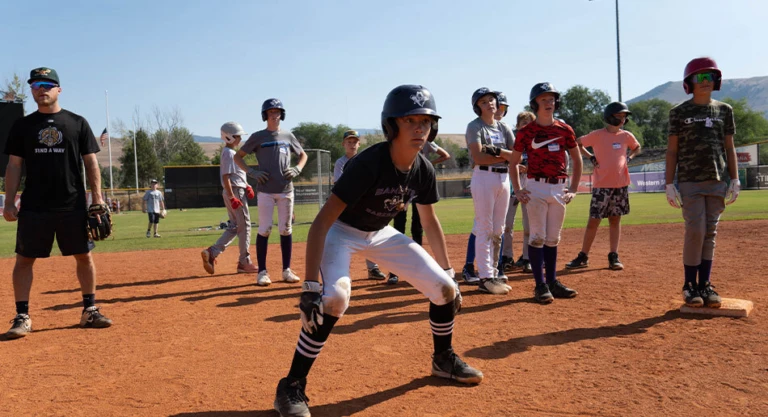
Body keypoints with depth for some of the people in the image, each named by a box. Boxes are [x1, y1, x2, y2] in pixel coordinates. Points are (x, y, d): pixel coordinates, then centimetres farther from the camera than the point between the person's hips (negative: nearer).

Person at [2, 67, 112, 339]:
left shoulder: (77, 123, 6)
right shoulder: (22, 125, 8)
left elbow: (91, 163, 5)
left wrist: (97, 198, -3)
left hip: (73, 206, 0)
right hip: (33, 207, 0)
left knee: (84, 256, 5)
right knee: (24, 260, 1)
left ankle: (90, 311, 17)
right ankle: (22, 317, 10)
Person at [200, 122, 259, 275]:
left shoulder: (230, 152, 18)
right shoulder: (229, 153, -13)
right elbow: (225, 177, -19)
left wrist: (247, 186, 9)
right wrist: (232, 197, -23)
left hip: (234, 192, 10)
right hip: (235, 192, -10)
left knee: (234, 226, 13)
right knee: (244, 225, -3)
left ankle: (211, 252, 6)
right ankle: (244, 262, 2)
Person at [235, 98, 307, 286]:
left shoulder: (288, 136, 11)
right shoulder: (258, 137, 3)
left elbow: (303, 155, 23)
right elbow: (238, 156, 7)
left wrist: (297, 169, 4)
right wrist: (252, 172, -6)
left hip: (286, 190, 3)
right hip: (265, 190, -3)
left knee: (286, 230, 5)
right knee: (264, 230, -4)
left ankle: (286, 270, 13)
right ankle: (262, 272, 4)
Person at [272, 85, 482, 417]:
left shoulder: (424, 170, -13)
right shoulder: (368, 164, -33)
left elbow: (430, 221, 5)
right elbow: (322, 222, -36)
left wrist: (448, 272, 8)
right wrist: (310, 285, -41)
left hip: (382, 234, 6)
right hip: (341, 232, -6)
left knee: (444, 288, 0)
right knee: (335, 297, -32)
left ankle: (443, 359, 26)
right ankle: (292, 386, -15)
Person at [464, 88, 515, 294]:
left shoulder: (504, 127, 14)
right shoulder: (474, 126, -3)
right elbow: (478, 157, -16)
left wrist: (497, 151, -11)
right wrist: (504, 157, -9)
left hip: (504, 178, 6)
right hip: (484, 177, -6)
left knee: (498, 230, 10)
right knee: (484, 229, -7)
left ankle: (493, 272, 20)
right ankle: (485, 278, -5)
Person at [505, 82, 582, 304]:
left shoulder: (564, 129, 6)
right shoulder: (526, 131, -1)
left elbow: (577, 159, 15)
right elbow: (513, 161, 6)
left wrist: (574, 188, 8)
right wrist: (517, 190, -1)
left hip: (559, 189, 3)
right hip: (536, 188, -3)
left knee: (553, 239, 10)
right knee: (537, 237, -4)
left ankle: (553, 281, 18)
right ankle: (540, 285, 1)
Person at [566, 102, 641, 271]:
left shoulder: (627, 136, 6)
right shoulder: (597, 135, -6)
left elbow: (637, 147, 25)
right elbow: (577, 143, 4)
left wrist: (629, 157, 6)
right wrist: (591, 157, -5)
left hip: (621, 184, 4)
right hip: (601, 185, -4)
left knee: (615, 220, 8)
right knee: (594, 220, -2)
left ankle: (614, 257, 14)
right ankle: (583, 257, 5)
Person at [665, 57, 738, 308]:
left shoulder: (724, 110, 11)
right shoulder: (679, 112, 2)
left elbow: (729, 147, 12)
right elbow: (672, 150, 1)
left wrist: (735, 180, 3)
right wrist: (669, 185, -5)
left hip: (718, 181, 3)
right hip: (690, 182, -3)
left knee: (710, 234, 5)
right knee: (695, 231, -8)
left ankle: (705, 285, 13)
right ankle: (690, 285, 5)